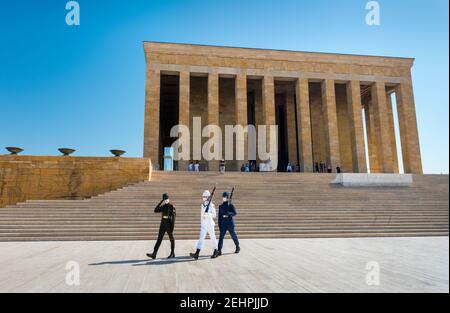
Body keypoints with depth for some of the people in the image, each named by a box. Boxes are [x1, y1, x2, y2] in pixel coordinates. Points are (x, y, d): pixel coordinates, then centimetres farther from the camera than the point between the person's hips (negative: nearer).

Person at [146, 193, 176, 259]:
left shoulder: (172, 207, -10)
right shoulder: (163, 206, 11)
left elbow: (173, 218, -13)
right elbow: (156, 211, 1)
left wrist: (172, 228, -17)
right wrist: (160, 202, -2)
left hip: (169, 224, -6)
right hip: (162, 224, 6)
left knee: (171, 239, 7)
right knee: (159, 239, 0)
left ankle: (172, 254, 20)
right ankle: (154, 254, -4)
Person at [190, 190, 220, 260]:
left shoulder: (211, 205, -10)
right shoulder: (202, 205, 10)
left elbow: (214, 215, -10)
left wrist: (207, 214, -25)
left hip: (210, 224, -5)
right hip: (203, 225, 5)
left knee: (213, 238, 8)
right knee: (201, 238, -4)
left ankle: (216, 252, 27)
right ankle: (197, 254, -11)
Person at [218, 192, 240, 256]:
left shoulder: (231, 205, -3)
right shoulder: (221, 206, 8)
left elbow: (235, 213, -18)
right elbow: (219, 216, 11)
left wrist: (228, 214, -36)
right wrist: (219, 225, 8)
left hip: (230, 223, -2)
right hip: (223, 223, 2)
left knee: (234, 236, 11)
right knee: (221, 236, -10)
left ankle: (238, 247, 33)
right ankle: (219, 250, -11)